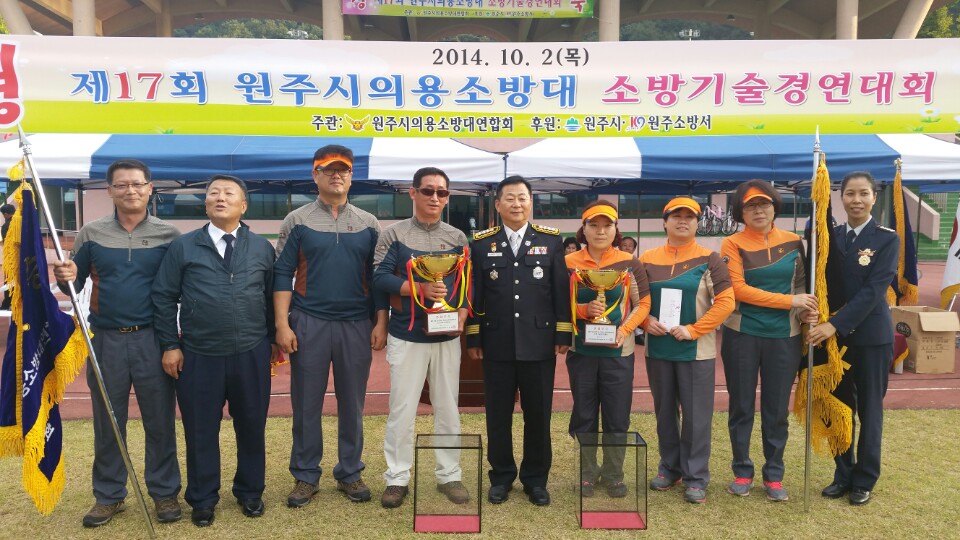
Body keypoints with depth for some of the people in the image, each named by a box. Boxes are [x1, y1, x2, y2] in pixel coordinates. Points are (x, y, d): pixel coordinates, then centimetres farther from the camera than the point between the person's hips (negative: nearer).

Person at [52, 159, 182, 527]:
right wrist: (66, 278, -14)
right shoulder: (91, 234, 5)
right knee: (107, 422, 11)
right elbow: (75, 285, 10)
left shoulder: (169, 235, 0)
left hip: (154, 338, -1)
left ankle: (164, 491, 21)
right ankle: (108, 495, 26)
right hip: (106, 339, 2)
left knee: (160, 420, 6)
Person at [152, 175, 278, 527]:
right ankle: (202, 499, 27)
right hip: (198, 356, -1)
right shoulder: (183, 247, 2)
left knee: (251, 427, 12)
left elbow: (273, 296, 10)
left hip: (252, 355, 1)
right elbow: (164, 298, 3)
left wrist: (274, 337, 10)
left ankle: (250, 492, 31)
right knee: (200, 430, 10)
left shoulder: (262, 248, 6)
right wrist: (170, 345, -1)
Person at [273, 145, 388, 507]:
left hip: (357, 326, 1)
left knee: (352, 403, 10)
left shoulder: (368, 224, 7)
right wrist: (282, 324, -9)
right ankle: (305, 476, 21)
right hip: (309, 324, -1)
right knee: (306, 403, 6)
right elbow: (282, 274, -1)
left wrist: (380, 323, -1)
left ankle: (350, 473, 24)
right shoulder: (297, 221, 2)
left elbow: (377, 276, 6)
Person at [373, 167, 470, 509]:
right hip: (406, 336, -3)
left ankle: (449, 476, 24)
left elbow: (469, 282, 7)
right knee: (402, 409, 4)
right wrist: (419, 289, -21)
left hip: (447, 337, 3)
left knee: (448, 408, 11)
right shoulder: (394, 235, -2)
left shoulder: (457, 238, 7)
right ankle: (397, 478, 18)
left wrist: (462, 315, -10)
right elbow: (379, 278, -10)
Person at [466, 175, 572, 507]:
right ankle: (501, 476, 25)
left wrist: (563, 334, -1)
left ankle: (535, 478, 24)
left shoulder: (551, 240, 4)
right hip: (496, 344, 0)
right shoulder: (481, 243, 4)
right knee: (498, 415, 9)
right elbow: (474, 294, 4)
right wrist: (473, 338, 1)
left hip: (539, 343, 0)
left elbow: (561, 291, 3)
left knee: (538, 415, 8)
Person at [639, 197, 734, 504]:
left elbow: (726, 301, -8)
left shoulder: (708, 259, -4)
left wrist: (694, 330, -15)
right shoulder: (648, 259, 5)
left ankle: (696, 477, 15)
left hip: (696, 350, -3)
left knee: (696, 415, 2)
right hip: (657, 348, 3)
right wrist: (646, 321, -8)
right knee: (664, 411, 13)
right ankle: (669, 468, 29)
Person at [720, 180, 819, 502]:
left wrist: (806, 310, -7)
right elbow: (738, 289, -14)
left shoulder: (793, 242, 5)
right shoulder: (733, 244, -4)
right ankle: (742, 472, 23)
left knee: (777, 409, 9)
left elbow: (801, 283, 13)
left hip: (784, 337, 2)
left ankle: (773, 476, 23)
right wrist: (789, 301, -16)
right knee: (741, 406, 8)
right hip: (742, 336, -2)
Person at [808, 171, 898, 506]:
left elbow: (873, 290, -16)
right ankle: (843, 474, 26)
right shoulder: (831, 237, 5)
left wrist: (836, 324, -23)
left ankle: (865, 480, 23)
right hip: (833, 334, 3)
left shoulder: (887, 239, -7)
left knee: (869, 410, 9)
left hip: (871, 336, -3)